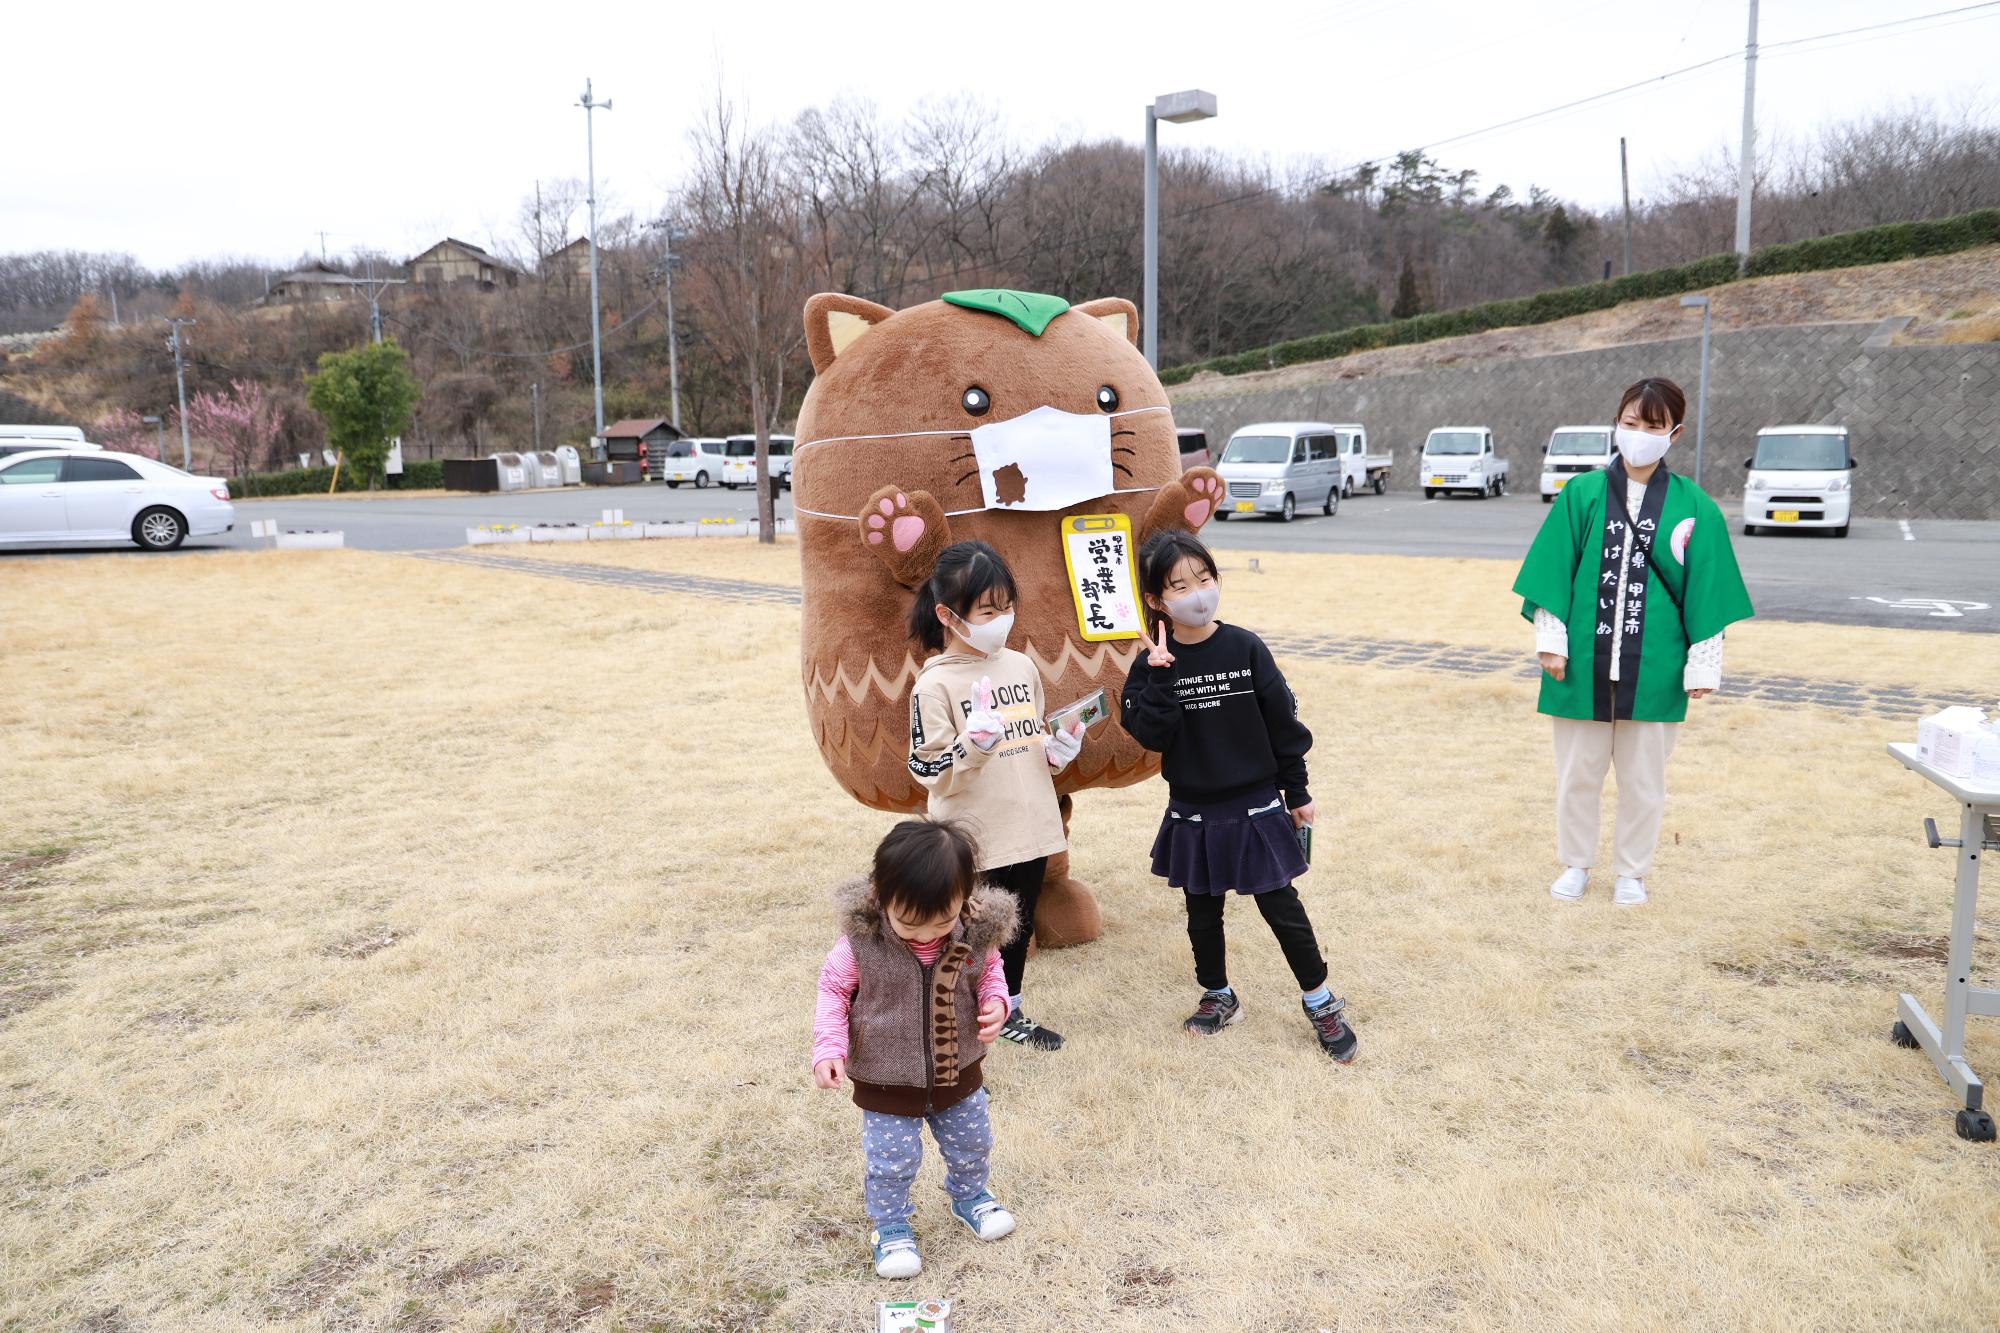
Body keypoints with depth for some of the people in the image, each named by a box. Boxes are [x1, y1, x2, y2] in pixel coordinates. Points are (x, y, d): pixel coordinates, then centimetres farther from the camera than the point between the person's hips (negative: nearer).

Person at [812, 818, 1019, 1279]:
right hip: (886, 1083, -3)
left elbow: (990, 973, 1)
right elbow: (833, 988, -11)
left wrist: (995, 1004, -19)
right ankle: (890, 1228, 37)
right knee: (891, 1161, 9)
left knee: (971, 1145, 23)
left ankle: (970, 1196, 53)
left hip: (958, 1074, 3)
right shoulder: (861, 941, -27)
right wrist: (829, 1046, -22)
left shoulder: (977, 934, -20)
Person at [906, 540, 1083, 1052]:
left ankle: (1010, 1013, 38)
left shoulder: (1022, 667, 5)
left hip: (1029, 831, 6)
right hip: (973, 840, -6)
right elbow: (928, 770, -14)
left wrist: (1057, 751, -2)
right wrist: (972, 746, -29)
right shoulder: (935, 685, -13)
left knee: (1019, 926, 19)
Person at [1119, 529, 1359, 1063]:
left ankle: (1320, 1002, 22)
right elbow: (1150, 736, -17)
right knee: (1202, 912, 15)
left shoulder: (1246, 649, -9)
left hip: (1256, 808, -1)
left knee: (1281, 906, 5)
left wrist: (1297, 792, 2)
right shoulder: (1152, 665, -7)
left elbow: (1283, 723, -2)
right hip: (1194, 814, 2)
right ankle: (1218, 996, 36)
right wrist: (1161, 678, -27)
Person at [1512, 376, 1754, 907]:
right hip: (1584, 663, 0)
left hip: (1654, 669, 0)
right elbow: (1553, 572, 1)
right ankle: (1575, 863, 29)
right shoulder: (1581, 495, 0)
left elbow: (1705, 592, 2)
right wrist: (1551, 639, -4)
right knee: (1577, 773, 12)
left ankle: (1631, 872, 29)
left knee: (1643, 779, 11)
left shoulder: (1694, 508, 0)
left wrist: (1703, 666, -1)